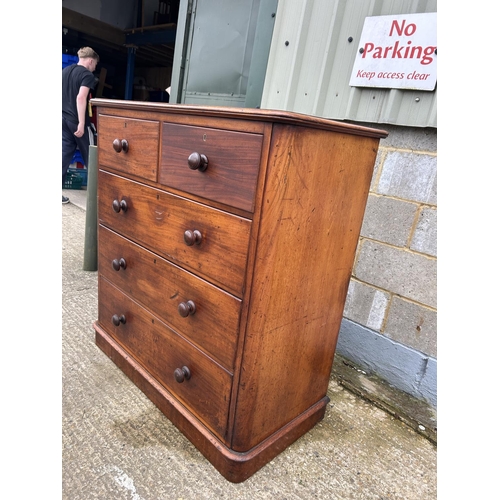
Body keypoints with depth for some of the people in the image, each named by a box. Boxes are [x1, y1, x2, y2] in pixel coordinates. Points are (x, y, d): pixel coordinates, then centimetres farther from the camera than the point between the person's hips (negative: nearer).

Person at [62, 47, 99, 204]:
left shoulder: (65, 70, 14)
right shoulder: (87, 75, -10)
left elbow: (67, 94, 20)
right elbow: (81, 98, -22)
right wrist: (82, 123, -25)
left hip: (64, 118, 7)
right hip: (76, 120, -7)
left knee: (65, 154, 7)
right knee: (90, 156, 5)